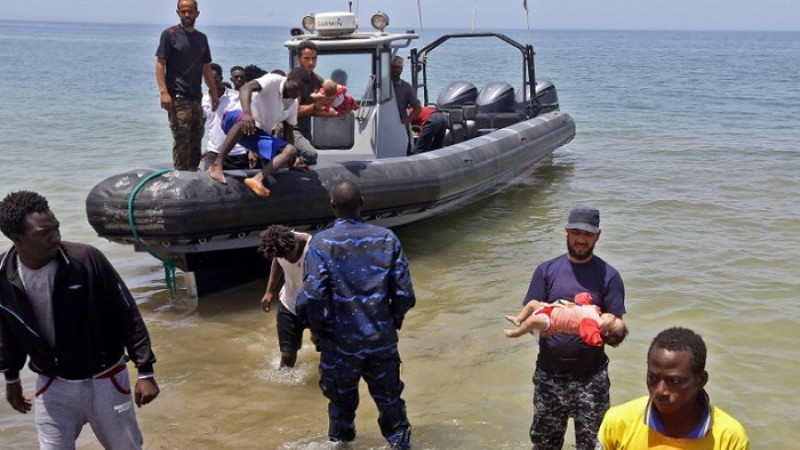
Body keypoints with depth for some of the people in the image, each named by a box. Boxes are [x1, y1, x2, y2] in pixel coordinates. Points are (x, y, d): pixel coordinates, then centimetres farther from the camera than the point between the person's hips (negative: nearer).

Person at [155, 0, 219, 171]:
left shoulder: (201, 38, 16)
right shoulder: (170, 34, -2)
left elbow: (206, 69, 20)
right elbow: (160, 64, -7)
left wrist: (214, 92, 14)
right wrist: (164, 92, -17)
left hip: (196, 98, 6)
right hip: (178, 98, -6)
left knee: (196, 141, 8)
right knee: (181, 141, -10)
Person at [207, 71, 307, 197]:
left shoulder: (293, 104, 9)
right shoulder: (273, 81, -13)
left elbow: (288, 131, 16)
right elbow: (246, 87, -30)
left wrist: (292, 162, 11)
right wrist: (247, 113, -48)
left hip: (258, 134, 7)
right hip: (235, 120, -7)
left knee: (290, 150, -13)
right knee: (244, 120, -42)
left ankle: (257, 179, -32)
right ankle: (217, 164, -38)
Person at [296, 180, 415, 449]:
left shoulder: (321, 243, -13)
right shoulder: (387, 238, -6)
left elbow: (311, 297, -20)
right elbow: (404, 293, -6)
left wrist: (317, 328, -1)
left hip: (341, 341, -1)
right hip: (382, 338, 1)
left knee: (342, 402, 19)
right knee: (389, 399, 18)